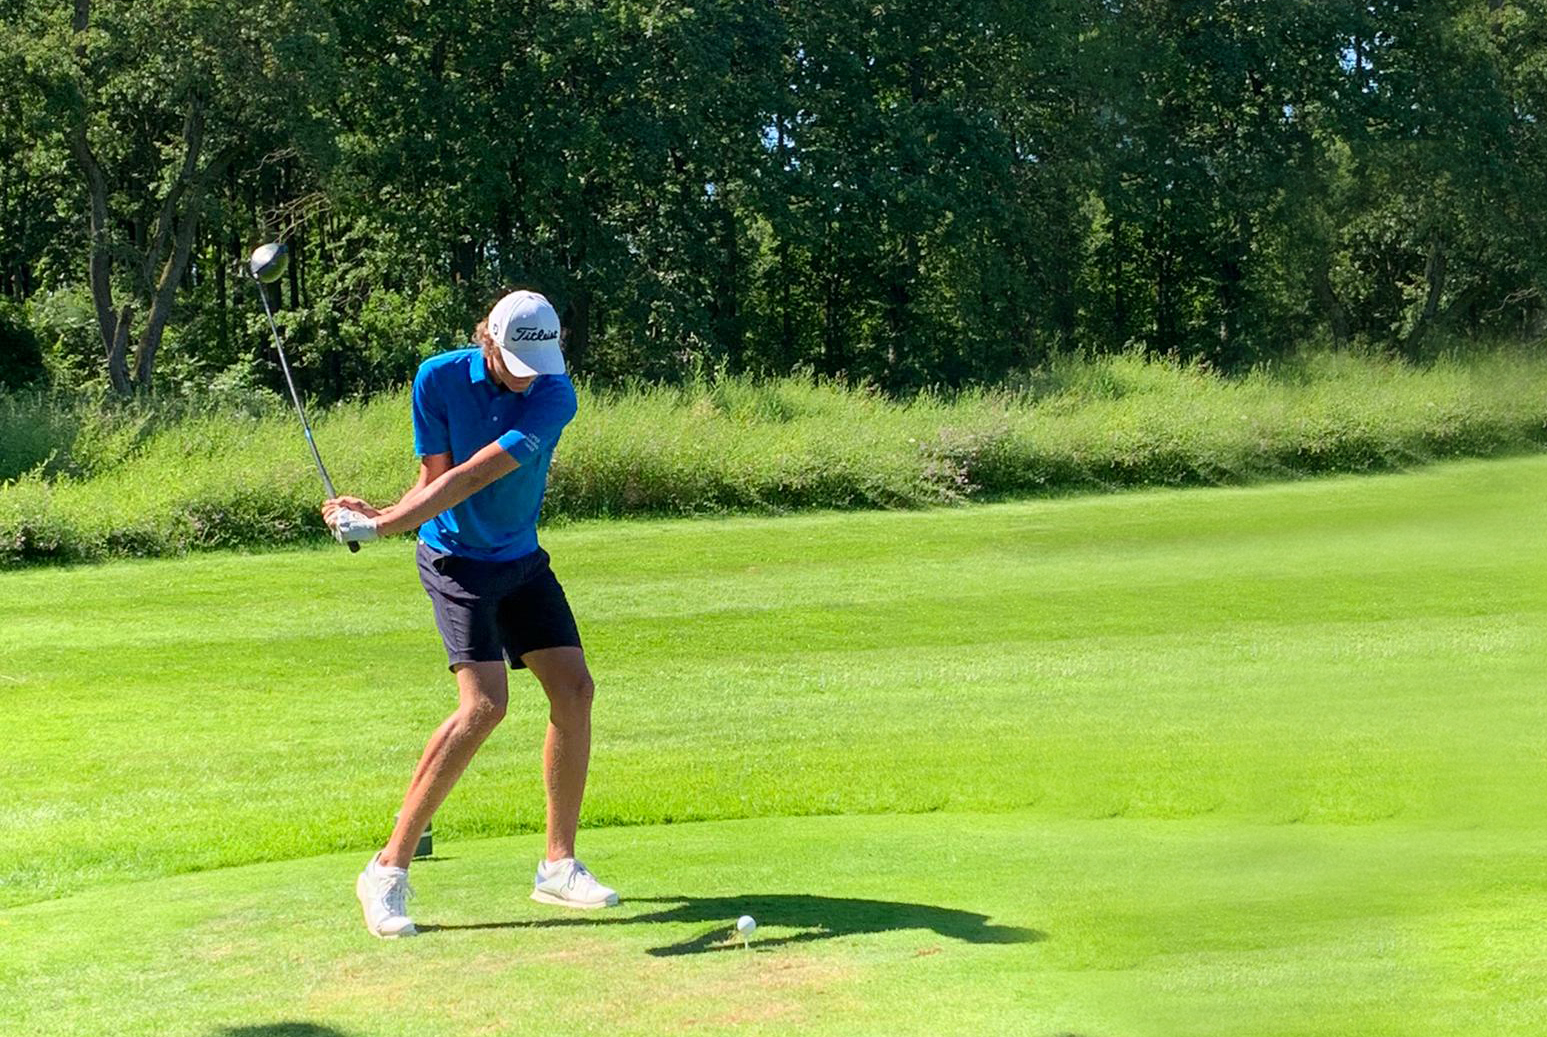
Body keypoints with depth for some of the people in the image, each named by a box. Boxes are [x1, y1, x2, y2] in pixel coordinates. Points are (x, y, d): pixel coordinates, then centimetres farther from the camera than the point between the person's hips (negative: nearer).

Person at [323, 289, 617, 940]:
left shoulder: (554, 395, -17)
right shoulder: (438, 379, -14)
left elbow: (473, 477, -27)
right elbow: (434, 479, -10)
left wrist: (383, 524, -35)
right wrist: (375, 515, -30)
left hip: (522, 558, 4)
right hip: (457, 560, -3)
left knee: (573, 687, -5)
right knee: (484, 704, -19)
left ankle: (559, 865, 8)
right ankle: (389, 869, -15)